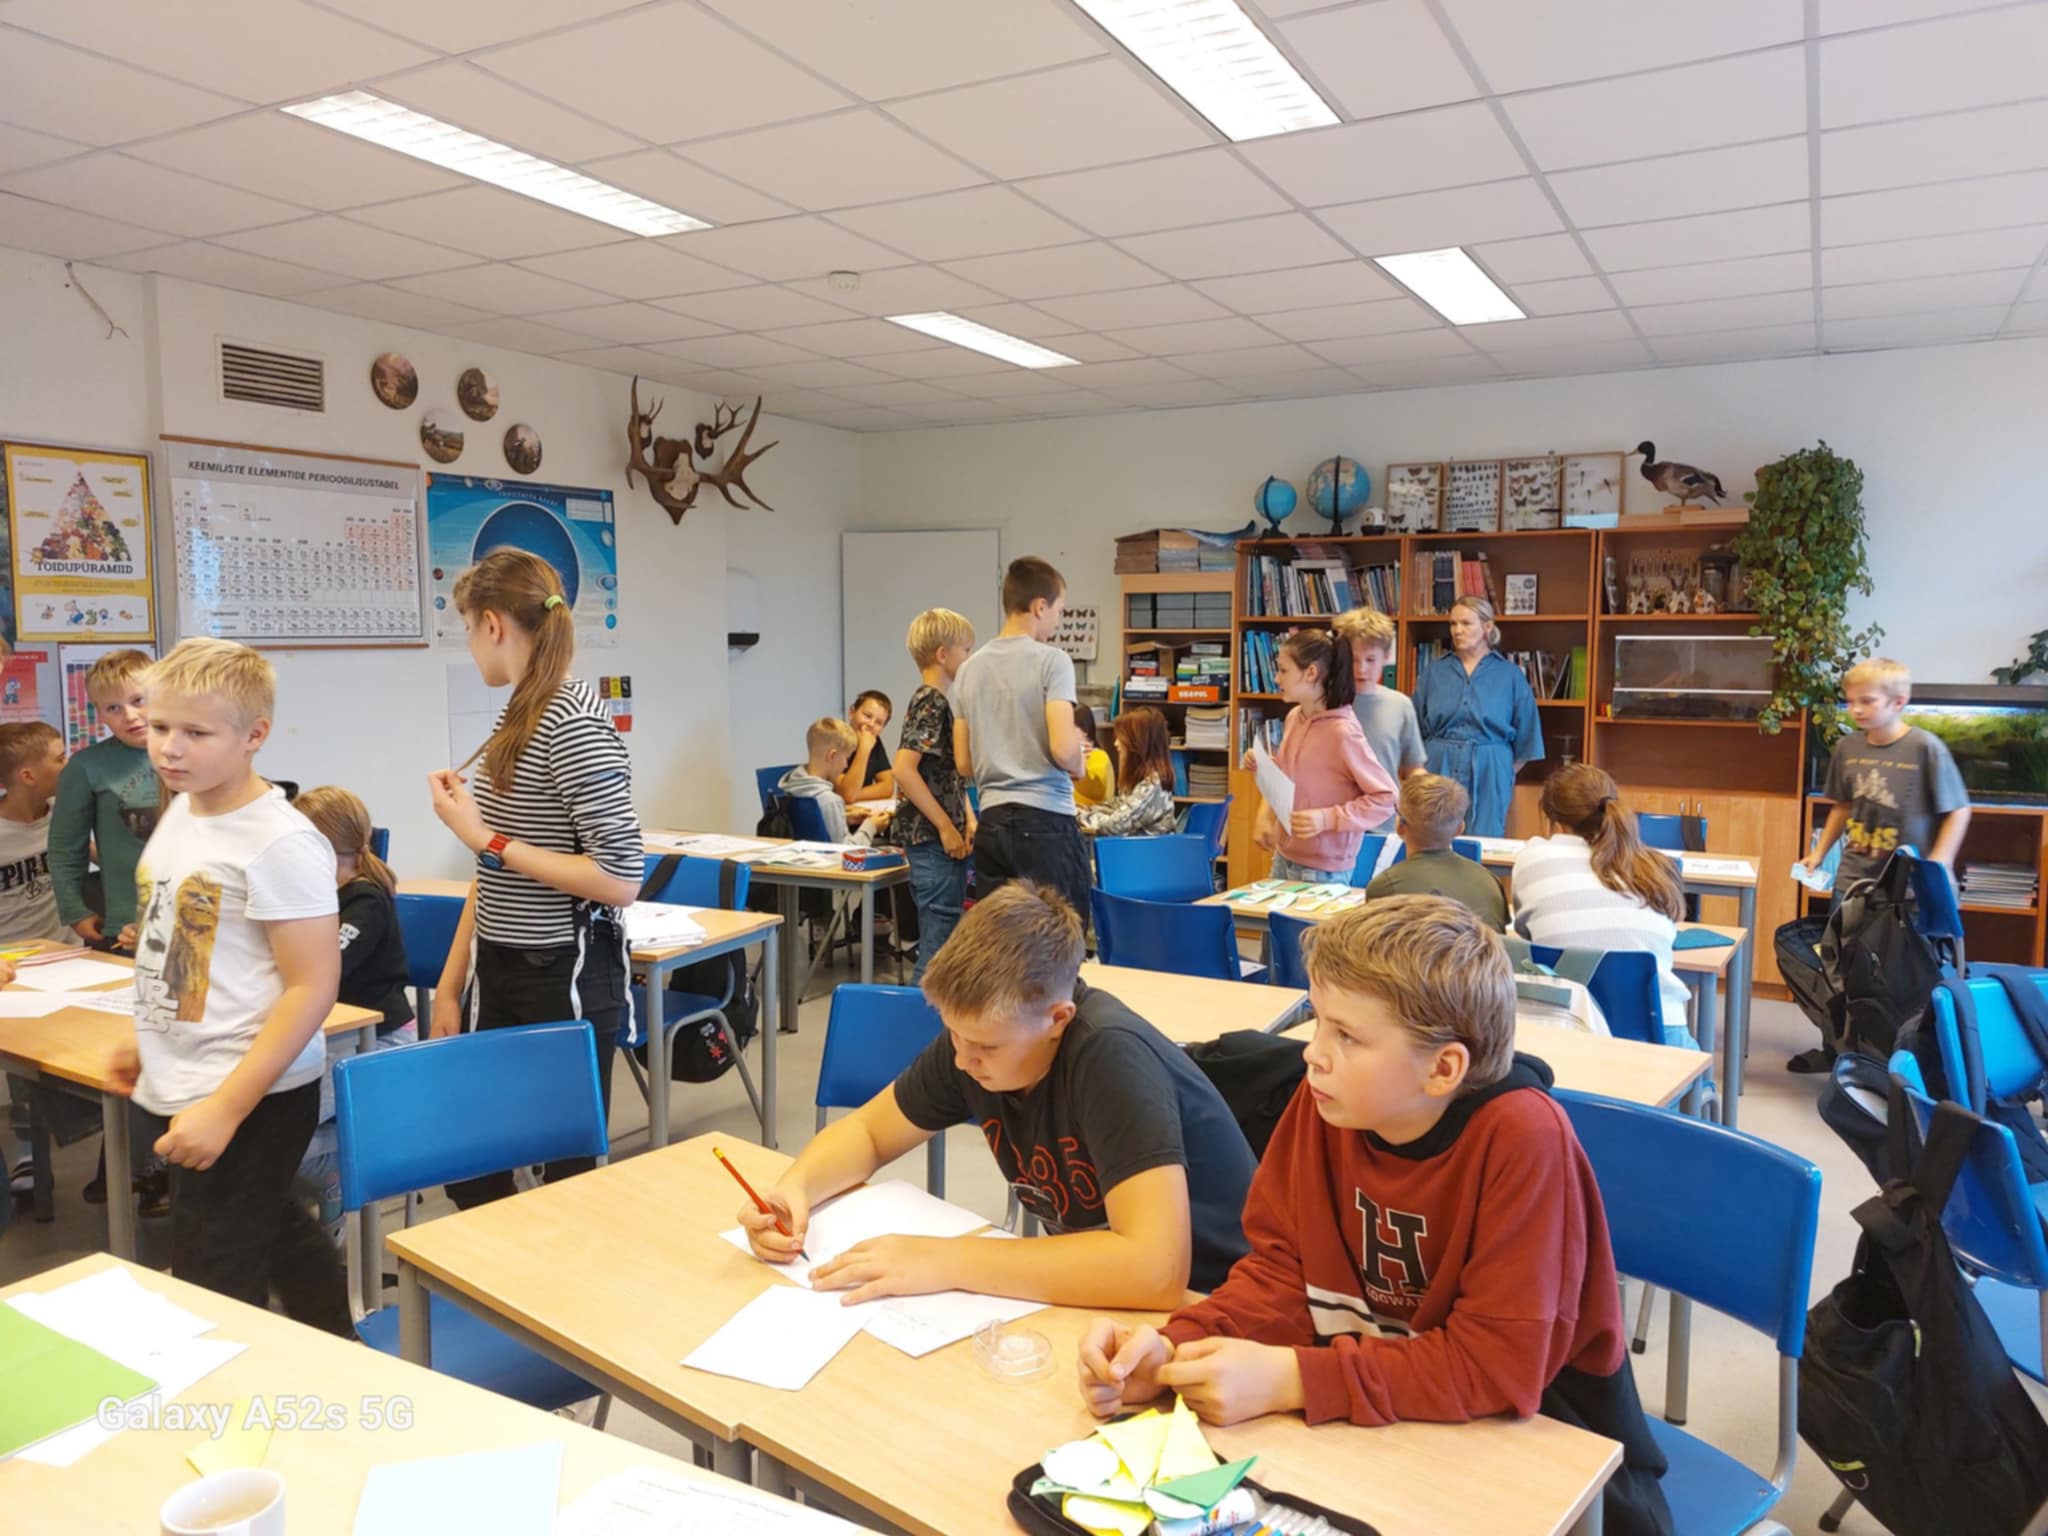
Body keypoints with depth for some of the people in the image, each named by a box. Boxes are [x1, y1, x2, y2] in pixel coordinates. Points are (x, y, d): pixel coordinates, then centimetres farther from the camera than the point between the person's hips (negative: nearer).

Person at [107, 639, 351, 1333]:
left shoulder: (281, 844, -22)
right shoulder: (180, 812, 4)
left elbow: (313, 987, -24)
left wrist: (225, 1107, -23)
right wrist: (149, 1038, 23)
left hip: (251, 1095, -9)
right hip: (180, 1086, 9)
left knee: (212, 1285, 2)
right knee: (275, 1232, 23)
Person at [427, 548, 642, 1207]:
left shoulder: (573, 722, -17)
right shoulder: (517, 716, 8)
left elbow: (621, 880, -22)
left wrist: (487, 838, -17)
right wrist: (452, 983, 15)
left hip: (567, 980, -8)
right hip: (498, 977, 8)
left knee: (570, 1175, 6)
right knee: (472, 1173, 14)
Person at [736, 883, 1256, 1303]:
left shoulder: (1111, 1056, -29)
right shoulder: (981, 1032, -10)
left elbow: (1156, 1267, -37)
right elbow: (866, 1129, 4)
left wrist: (945, 1261, -32)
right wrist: (794, 1187, -16)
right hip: (1089, 1294, 6)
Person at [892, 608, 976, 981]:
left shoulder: (939, 702, 15)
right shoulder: (931, 703, -15)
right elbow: (904, 769, -24)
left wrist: (968, 817, 7)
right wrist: (947, 827, -20)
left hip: (944, 837, 10)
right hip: (933, 838, -10)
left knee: (939, 937, 16)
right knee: (940, 941, -6)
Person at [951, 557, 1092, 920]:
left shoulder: (970, 668, 10)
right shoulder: (1051, 661, -9)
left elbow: (964, 764, 12)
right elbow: (1062, 749, -18)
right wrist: (1079, 763, 3)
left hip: (992, 821, 6)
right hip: (1045, 820, -6)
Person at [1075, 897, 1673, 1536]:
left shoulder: (1522, 1140, -27)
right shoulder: (1327, 1101, -12)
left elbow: (1501, 1362, -26)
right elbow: (1285, 1267, -6)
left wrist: (1290, 1380, -30)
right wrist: (1174, 1348, -24)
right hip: (1388, 1416, 3)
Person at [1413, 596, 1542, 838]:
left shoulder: (1510, 675, 3)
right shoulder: (1434, 672, 6)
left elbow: (1526, 733, 8)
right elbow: (1415, 727, 10)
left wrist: (1508, 773, 7)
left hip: (1488, 774, -1)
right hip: (1438, 768, 1)